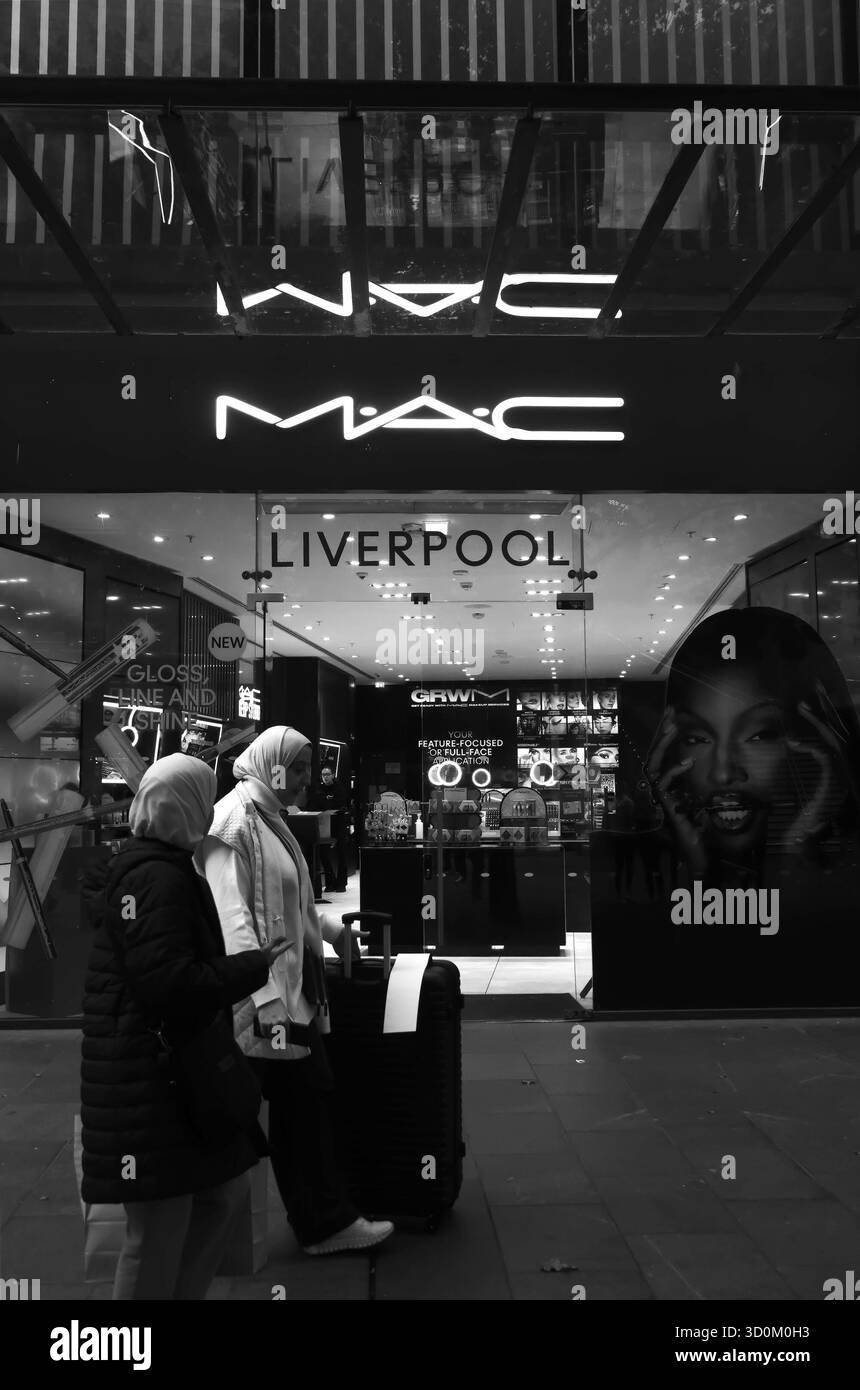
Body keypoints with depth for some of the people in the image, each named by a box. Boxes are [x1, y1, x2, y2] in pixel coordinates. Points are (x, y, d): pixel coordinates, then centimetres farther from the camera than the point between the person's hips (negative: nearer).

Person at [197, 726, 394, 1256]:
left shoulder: (271, 820, 14)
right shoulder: (234, 821, -16)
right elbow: (232, 916, -23)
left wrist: (333, 929, 31)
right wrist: (267, 1001, -28)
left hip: (298, 990, 10)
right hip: (272, 997, -10)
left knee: (315, 1096, 15)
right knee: (298, 1106, 2)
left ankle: (329, 1218, 28)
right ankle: (325, 1223, 17)